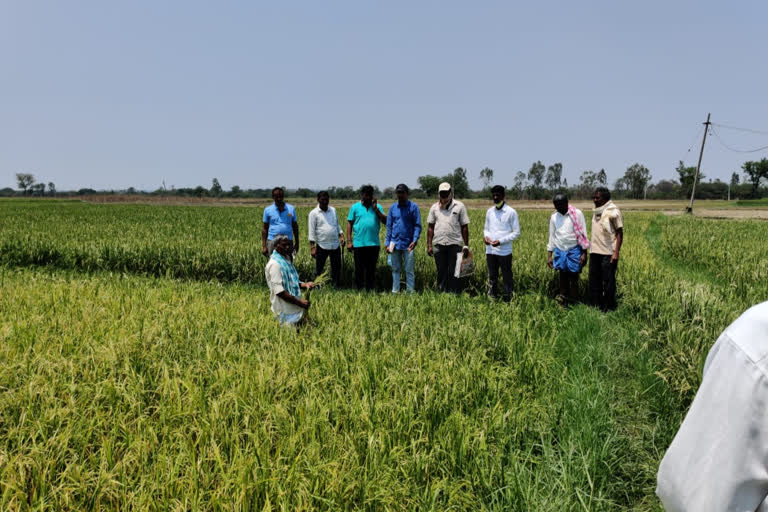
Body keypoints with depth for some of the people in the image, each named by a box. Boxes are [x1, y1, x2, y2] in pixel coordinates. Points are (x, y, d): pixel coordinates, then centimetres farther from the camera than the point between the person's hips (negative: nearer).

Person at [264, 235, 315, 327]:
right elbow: (279, 291, -22)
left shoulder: (286, 259, 12)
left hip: (295, 309, 9)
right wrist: (300, 302, -20)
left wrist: (304, 284, 2)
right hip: (286, 311, -9)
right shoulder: (274, 264, -17)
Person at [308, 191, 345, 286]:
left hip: (335, 245, 4)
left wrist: (341, 235, 5)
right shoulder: (314, 213, -2)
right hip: (322, 246, -4)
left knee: (336, 268, 9)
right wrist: (312, 247, -10)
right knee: (319, 269, 3)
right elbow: (311, 231, -4)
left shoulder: (333, 210, 11)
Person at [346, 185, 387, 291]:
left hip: (374, 244, 2)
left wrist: (375, 208, -7)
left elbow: (386, 221, 0)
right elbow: (349, 224, 5)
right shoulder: (355, 207, 6)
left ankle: (370, 290, 15)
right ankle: (359, 290, 14)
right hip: (359, 244, -1)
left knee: (371, 269, 7)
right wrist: (349, 241, -3)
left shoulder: (377, 207, 10)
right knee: (359, 269, 5)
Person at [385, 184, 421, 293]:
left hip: (408, 244, -3)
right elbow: (389, 226, 11)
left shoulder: (413, 207, -1)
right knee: (395, 269, 10)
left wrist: (415, 240, -16)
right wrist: (387, 243, 4)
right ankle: (395, 291, 16)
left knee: (409, 270, 1)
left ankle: (410, 291, 7)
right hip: (395, 243, 3)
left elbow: (417, 225, -2)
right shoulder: (392, 207, 9)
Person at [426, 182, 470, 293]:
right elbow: (430, 227, 10)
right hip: (439, 244, 2)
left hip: (455, 244, -2)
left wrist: (466, 245, -1)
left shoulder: (459, 206, 4)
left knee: (454, 272, -1)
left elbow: (464, 227, 3)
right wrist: (429, 245, 3)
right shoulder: (434, 207, 10)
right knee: (441, 271, 7)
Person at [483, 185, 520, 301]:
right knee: (492, 278, 12)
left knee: (507, 278, 5)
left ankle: (507, 300, 13)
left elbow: (516, 233, -5)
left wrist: (501, 241, -15)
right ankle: (491, 299, 21)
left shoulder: (511, 212, -5)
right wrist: (485, 236, -5)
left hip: (504, 252, -4)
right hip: (490, 251, 4)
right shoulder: (489, 211, 10)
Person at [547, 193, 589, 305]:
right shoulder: (554, 217, 3)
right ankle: (563, 298, 14)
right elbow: (552, 236, 9)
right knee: (563, 277, 7)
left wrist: (584, 253, -8)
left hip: (574, 251, -3)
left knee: (574, 279, 2)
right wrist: (549, 255, 7)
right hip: (560, 251, 3)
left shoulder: (577, 214, -7)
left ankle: (572, 303, 12)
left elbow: (583, 234, -5)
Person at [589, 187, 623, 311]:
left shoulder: (613, 211, -8)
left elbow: (620, 233, -9)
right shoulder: (596, 211, 12)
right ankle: (596, 306, 20)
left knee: (608, 282, 1)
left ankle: (608, 308, 13)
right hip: (594, 252, 7)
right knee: (594, 281, 9)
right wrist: (589, 249, 13)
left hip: (608, 253, -7)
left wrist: (616, 252, -16)